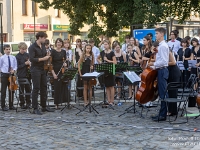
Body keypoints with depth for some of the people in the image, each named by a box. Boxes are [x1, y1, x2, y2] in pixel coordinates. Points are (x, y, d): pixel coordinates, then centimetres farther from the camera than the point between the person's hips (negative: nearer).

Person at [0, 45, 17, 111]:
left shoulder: (13, 57, 3)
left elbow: (15, 66, 6)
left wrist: (14, 70, -11)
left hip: (11, 75, 4)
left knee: (11, 91, 9)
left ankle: (11, 105, 20)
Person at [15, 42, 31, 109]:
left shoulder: (27, 55, 8)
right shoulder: (17, 56, -6)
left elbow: (30, 62, 20)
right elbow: (17, 66, -10)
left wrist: (30, 63, -3)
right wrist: (25, 63, -19)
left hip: (28, 74, 4)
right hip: (21, 75, -4)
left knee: (28, 89, 8)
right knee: (21, 89, 1)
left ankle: (28, 102, 18)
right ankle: (22, 104, 8)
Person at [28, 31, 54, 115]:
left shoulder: (43, 46, 12)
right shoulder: (32, 47, -13)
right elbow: (31, 59, -22)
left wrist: (47, 57, 6)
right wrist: (43, 59, -20)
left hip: (42, 69, 8)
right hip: (35, 70, -8)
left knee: (44, 87, 12)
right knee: (36, 88, -6)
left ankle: (44, 106, 22)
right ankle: (35, 109, -3)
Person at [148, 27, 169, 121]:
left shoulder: (163, 46, -14)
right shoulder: (161, 45, 17)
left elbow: (164, 61, -22)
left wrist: (154, 64, -17)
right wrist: (154, 67, 14)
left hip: (162, 71, -11)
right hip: (160, 70, 11)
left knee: (163, 93, -8)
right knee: (161, 93, 12)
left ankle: (163, 115, -5)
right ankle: (161, 114, 18)